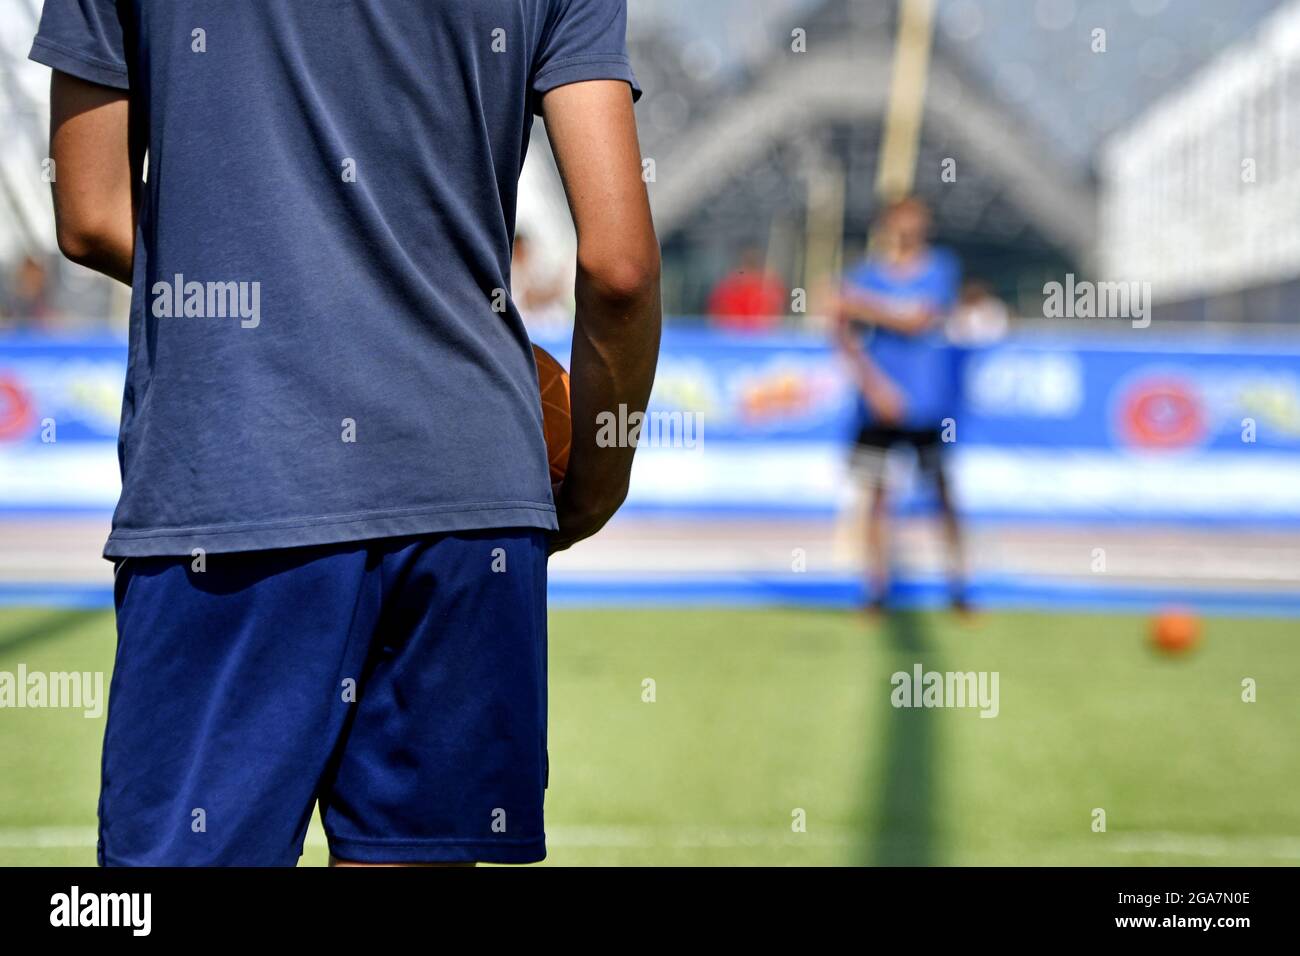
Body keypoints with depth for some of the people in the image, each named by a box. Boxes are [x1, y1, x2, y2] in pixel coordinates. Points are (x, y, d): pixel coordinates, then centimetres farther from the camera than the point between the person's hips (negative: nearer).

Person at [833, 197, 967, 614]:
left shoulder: (940, 270, 1)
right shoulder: (865, 274, 4)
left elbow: (918, 321, -13)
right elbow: (844, 333, -3)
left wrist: (862, 307, -15)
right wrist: (872, 381, -14)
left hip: (928, 404, -1)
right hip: (879, 402, 1)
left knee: (944, 493, 2)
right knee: (877, 494, 0)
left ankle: (958, 590, 11)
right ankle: (876, 591, 8)